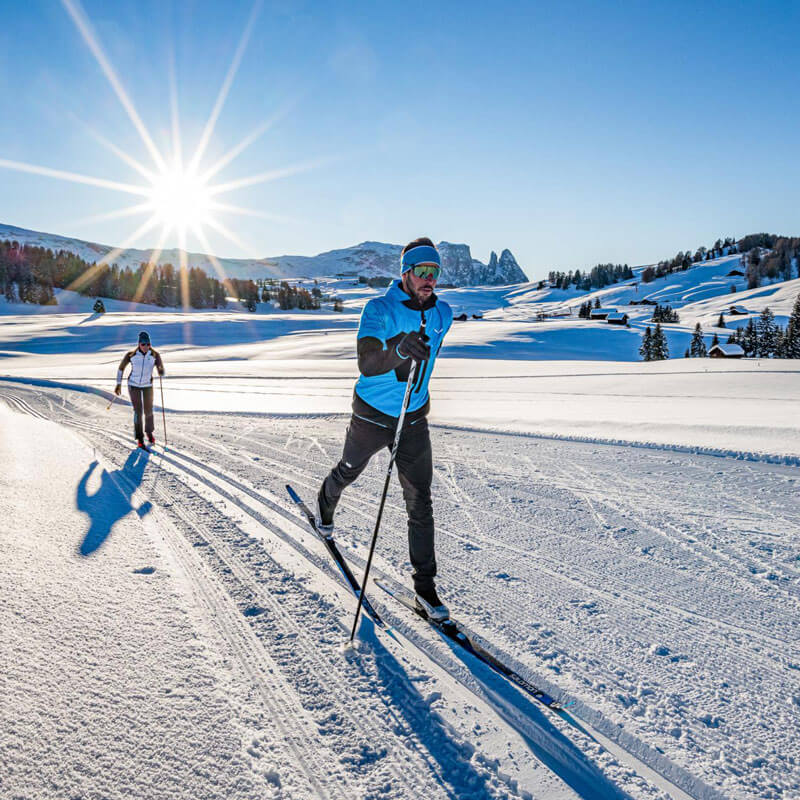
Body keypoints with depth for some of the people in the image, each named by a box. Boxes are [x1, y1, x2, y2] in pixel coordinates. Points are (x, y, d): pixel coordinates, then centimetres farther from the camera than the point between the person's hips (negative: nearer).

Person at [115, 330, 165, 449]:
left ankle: (149, 432, 37)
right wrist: (118, 384, 1)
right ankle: (139, 438, 0)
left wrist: (161, 371, -40)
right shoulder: (131, 355, -17)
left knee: (148, 411, 10)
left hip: (148, 386, 1)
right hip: (133, 385, -1)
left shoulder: (155, 355, -16)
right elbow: (121, 368, -2)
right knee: (138, 411, -11)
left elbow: (162, 373, -16)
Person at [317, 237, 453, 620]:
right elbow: (366, 363, -37)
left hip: (414, 420, 3)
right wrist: (399, 348, -57)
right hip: (371, 416, -3)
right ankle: (325, 503, 60)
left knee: (420, 502, 0)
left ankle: (425, 585, 10)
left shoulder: (443, 314, -5)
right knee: (348, 471, 24)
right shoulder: (379, 310, -21)